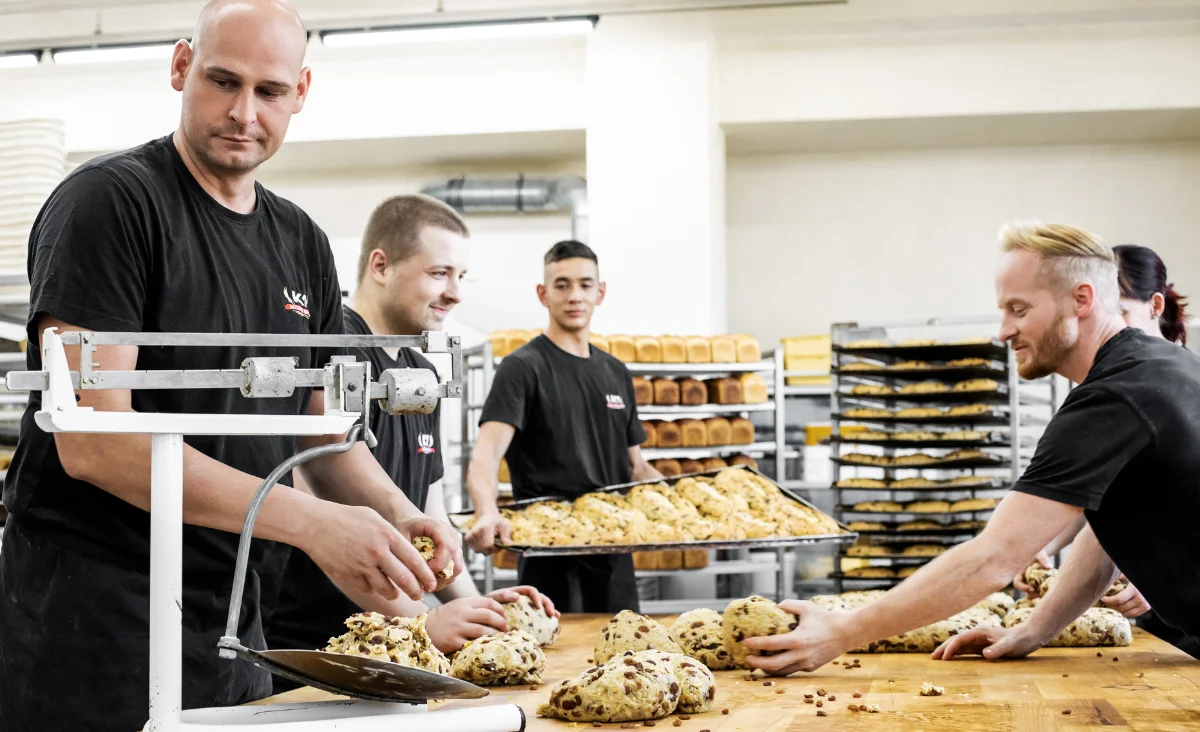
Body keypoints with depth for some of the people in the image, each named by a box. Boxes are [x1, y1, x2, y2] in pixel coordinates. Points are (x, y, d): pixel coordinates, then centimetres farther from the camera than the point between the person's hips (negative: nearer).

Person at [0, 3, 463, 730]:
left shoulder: (302, 242, 9)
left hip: (232, 616, 6)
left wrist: (400, 519, -7)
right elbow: (91, 440, -21)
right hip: (90, 623, -6)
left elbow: (323, 432, 15)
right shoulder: (110, 201, -12)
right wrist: (311, 521, -25)